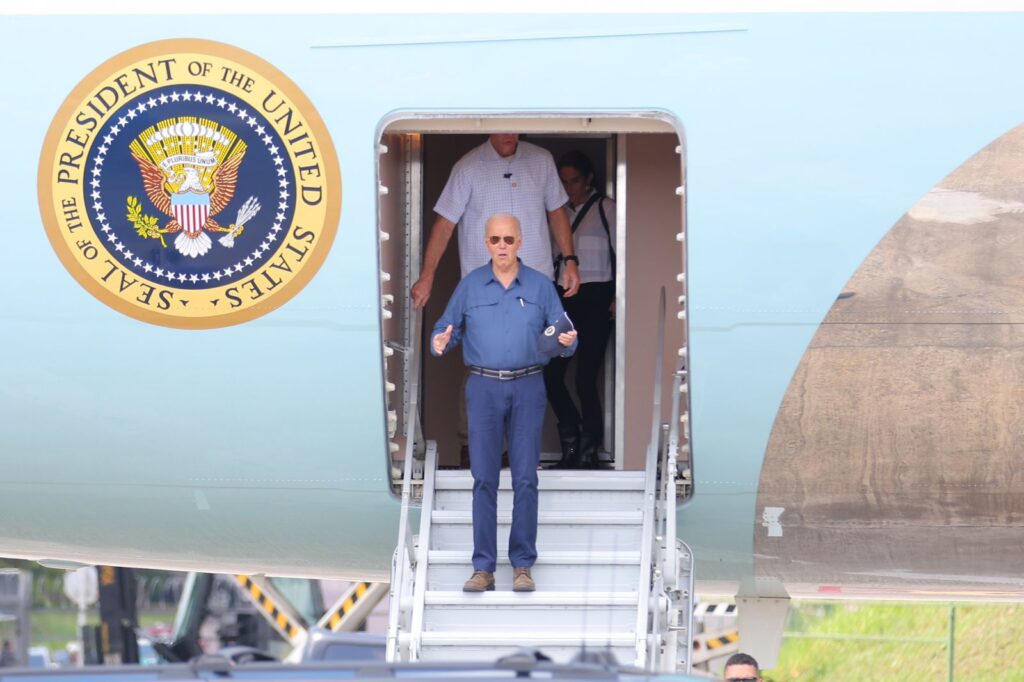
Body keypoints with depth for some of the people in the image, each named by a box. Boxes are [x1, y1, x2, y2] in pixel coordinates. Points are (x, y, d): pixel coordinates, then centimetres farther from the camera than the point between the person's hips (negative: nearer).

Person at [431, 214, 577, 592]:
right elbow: (446, 328, 6)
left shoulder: (540, 286, 4)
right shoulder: (470, 286, 5)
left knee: (525, 478, -1)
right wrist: (441, 342, -17)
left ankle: (522, 565, 4)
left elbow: (560, 333, 2)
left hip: (527, 389, 0)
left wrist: (568, 341, -21)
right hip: (484, 388, 0)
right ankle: (483, 568, 1)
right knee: (484, 478, -1)